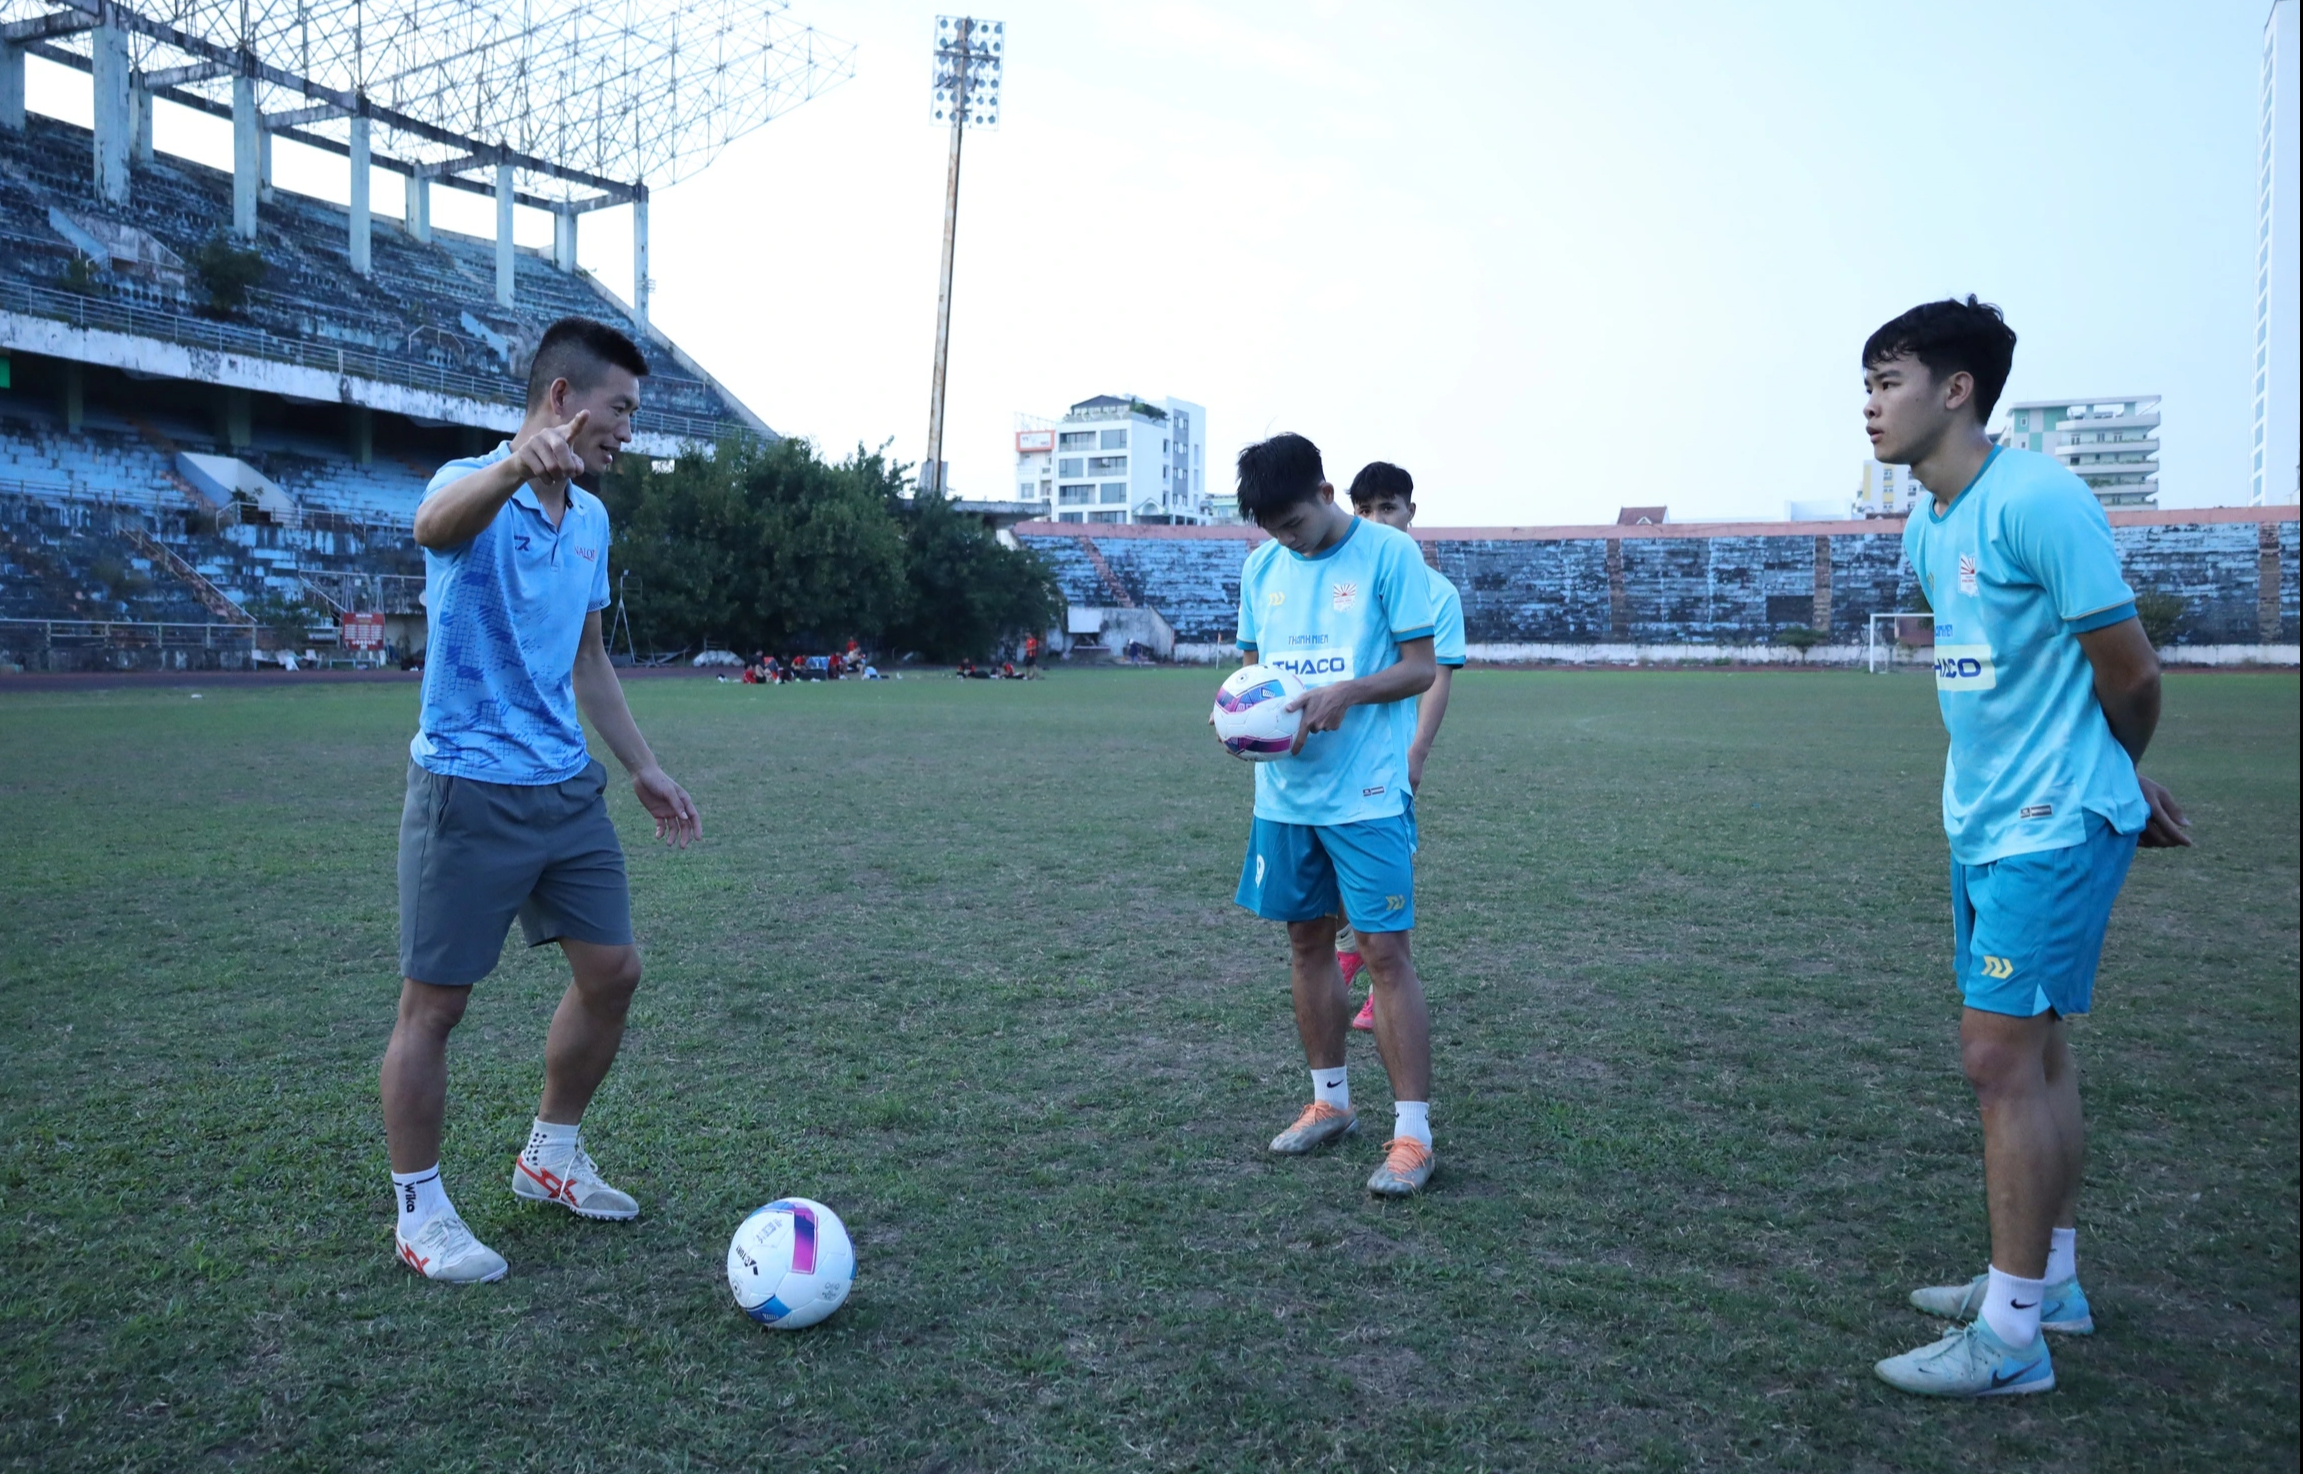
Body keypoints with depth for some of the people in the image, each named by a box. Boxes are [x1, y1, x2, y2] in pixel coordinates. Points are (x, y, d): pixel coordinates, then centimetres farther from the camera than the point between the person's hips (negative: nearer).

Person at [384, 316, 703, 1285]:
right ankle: (419, 1213, 18)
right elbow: (436, 525, -39)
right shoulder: (475, 485, -12)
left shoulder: (591, 518, 11)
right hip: (467, 792, -7)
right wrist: (518, 462, -60)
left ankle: (549, 1159, 29)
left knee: (612, 969, 9)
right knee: (433, 1003, 1)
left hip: (567, 787, 7)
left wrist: (643, 769, 19)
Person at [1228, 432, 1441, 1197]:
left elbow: (1420, 667, -8)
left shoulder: (1389, 552, -7)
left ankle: (1412, 1133, 2)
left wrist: (1348, 691, -24)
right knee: (1307, 941, 13)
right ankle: (1330, 1102, 28)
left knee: (1385, 949, -6)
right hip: (1284, 792, 6)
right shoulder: (1262, 565, 10)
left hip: (1367, 791, -6)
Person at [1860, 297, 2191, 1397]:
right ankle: (2048, 1281, 29)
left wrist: (2117, 782, 5)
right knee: (2034, 1052, 15)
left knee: (2002, 1059, -6)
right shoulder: (1928, 531, 10)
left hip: (2051, 830, -9)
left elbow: (2129, 668, -13)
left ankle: (2010, 1337, 5)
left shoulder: (2036, 500, -18)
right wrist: (2123, 784, 14)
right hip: (1983, 824, 9)